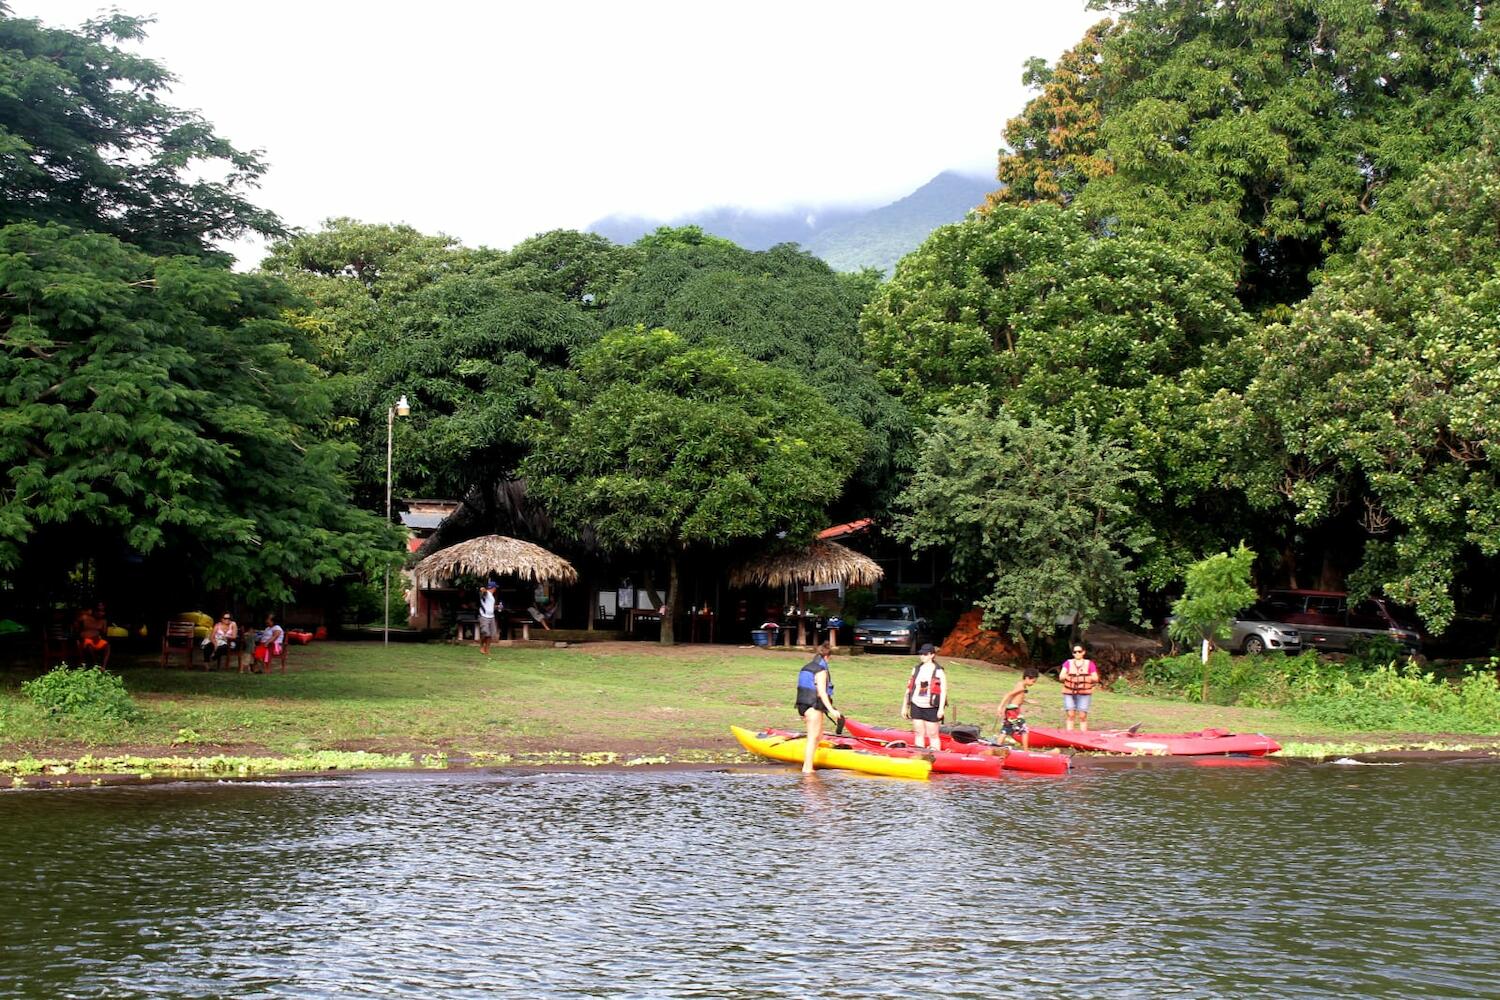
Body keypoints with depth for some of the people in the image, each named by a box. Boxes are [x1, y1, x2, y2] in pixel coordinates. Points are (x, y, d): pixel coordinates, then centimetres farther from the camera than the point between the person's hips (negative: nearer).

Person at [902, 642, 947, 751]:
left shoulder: (939, 671, -5)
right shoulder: (916, 669, 10)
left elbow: (943, 690, -8)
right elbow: (909, 688, 14)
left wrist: (941, 708, -16)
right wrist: (904, 706, 14)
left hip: (931, 708, -5)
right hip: (916, 706, 5)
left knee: (932, 735, -2)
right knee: (918, 733, 8)